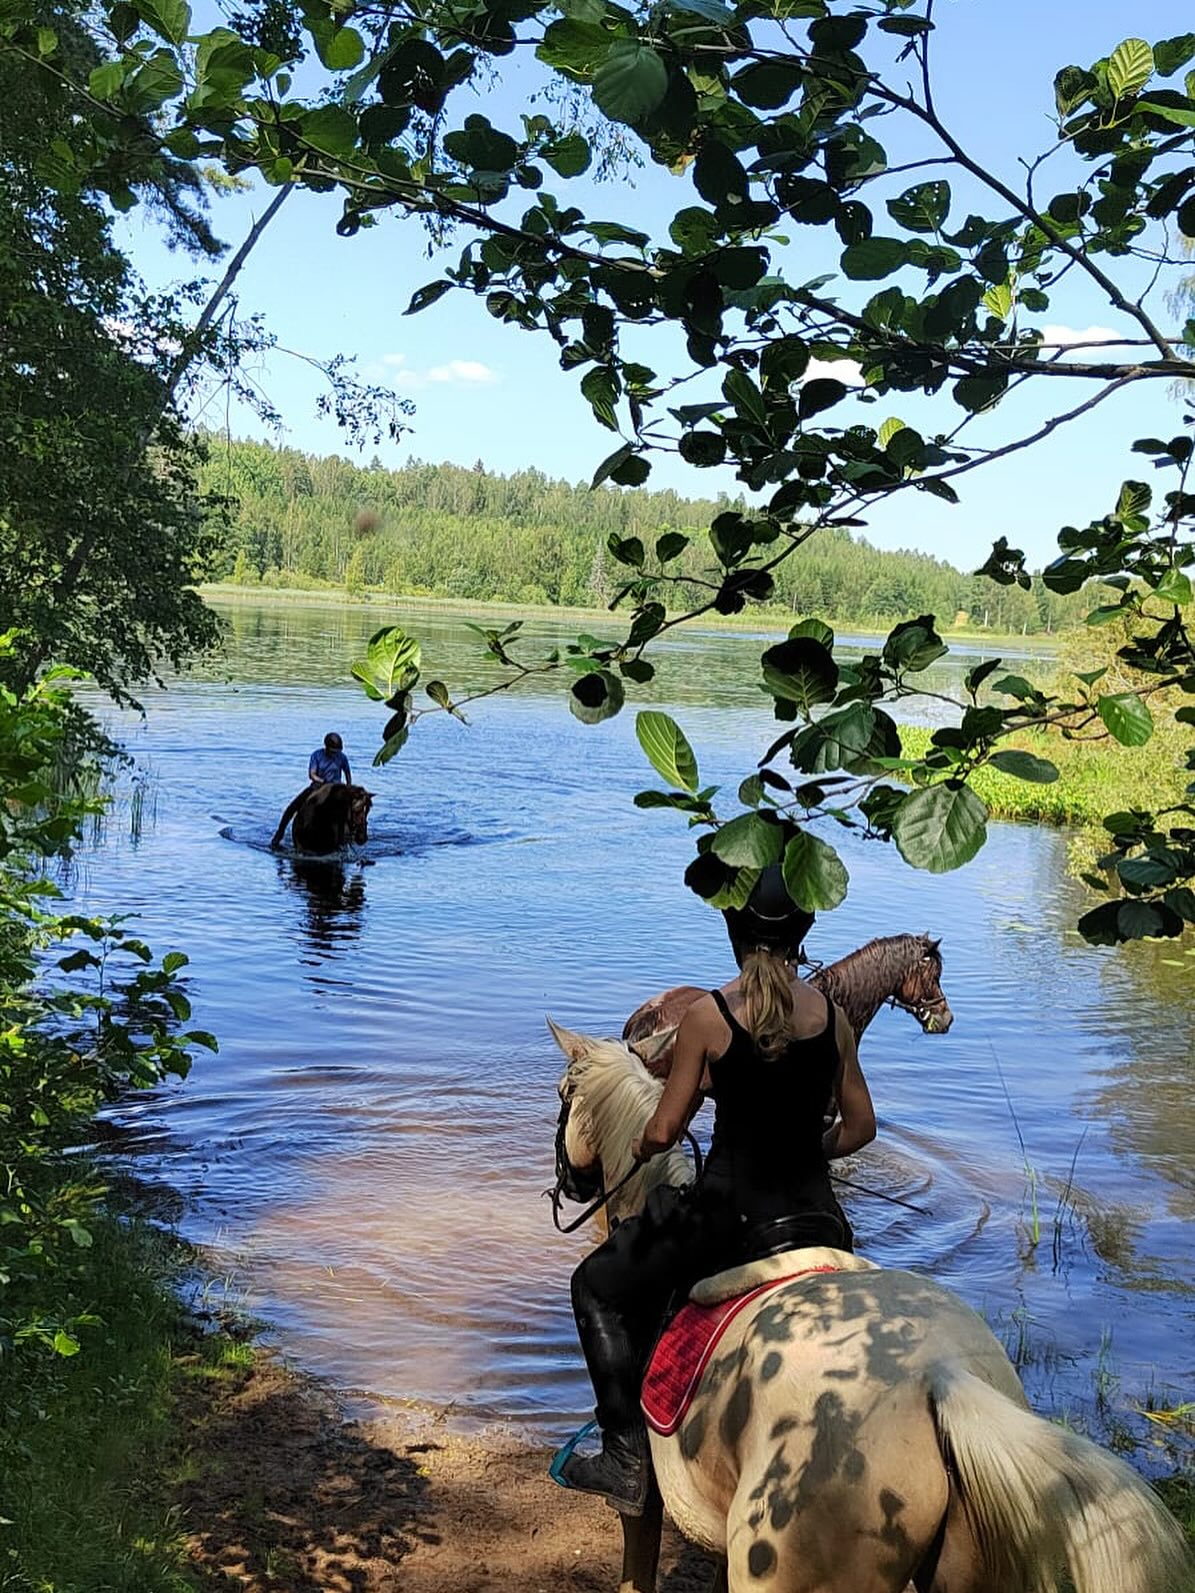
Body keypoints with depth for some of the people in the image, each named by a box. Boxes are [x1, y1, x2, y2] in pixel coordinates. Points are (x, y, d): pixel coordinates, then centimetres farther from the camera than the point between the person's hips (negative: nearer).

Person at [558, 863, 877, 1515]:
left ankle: (628, 1456, 12)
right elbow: (860, 1127, 10)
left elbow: (664, 1130, -5)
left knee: (599, 1288, 18)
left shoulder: (708, 1015, -10)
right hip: (813, 1215, 4)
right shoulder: (833, 1015, 2)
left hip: (728, 1211, -4)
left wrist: (641, 1145, 17)